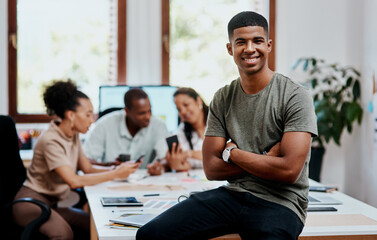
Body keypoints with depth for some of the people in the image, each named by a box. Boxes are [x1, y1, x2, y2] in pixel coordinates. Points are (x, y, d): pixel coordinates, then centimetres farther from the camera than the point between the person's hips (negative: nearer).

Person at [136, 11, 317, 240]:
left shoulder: (296, 96, -6)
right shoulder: (222, 99, 10)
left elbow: (289, 170, -15)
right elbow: (211, 168, 5)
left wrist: (232, 152, -4)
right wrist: (265, 160, -8)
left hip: (280, 203, -4)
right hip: (233, 194, 4)